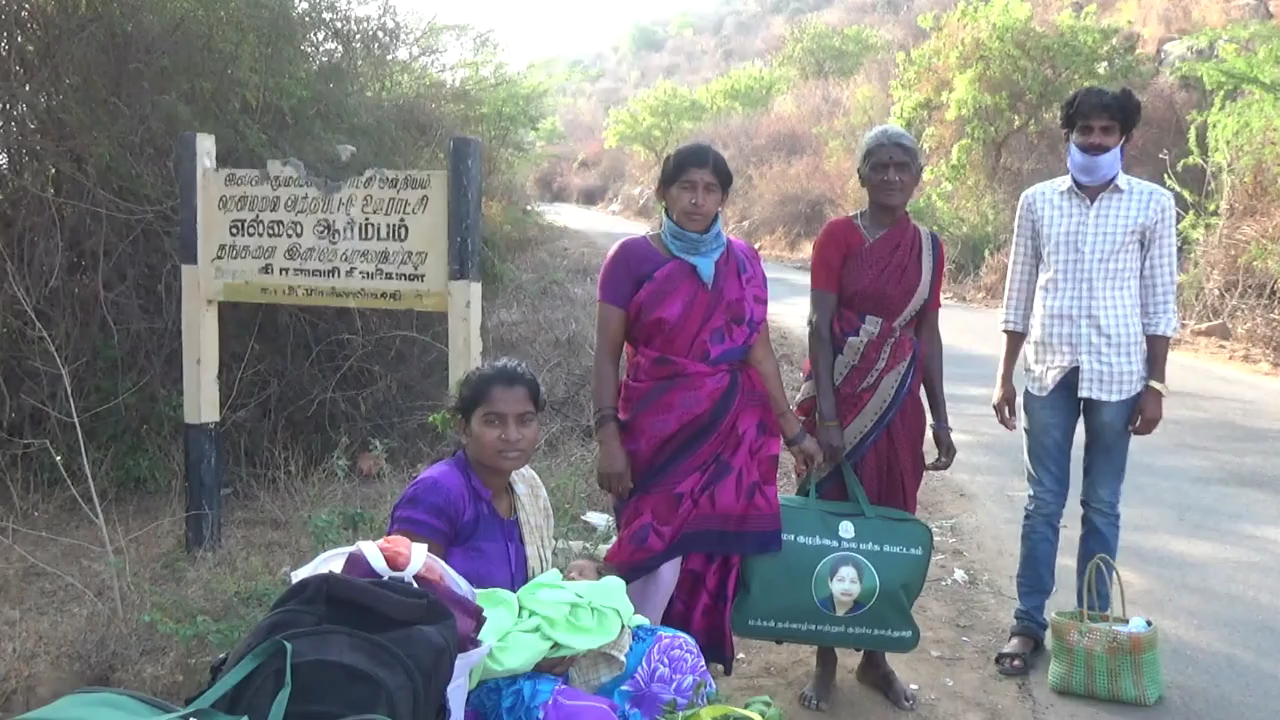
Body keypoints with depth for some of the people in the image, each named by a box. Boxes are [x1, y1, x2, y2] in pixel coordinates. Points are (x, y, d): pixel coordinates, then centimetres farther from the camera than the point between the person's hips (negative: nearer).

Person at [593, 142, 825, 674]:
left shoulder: (742, 261, 6)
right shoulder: (634, 257, -4)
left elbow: (758, 349, 8)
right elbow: (607, 354, -5)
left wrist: (792, 430, 7)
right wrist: (607, 437, -13)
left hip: (731, 429, 3)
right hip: (659, 429, -3)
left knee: (713, 556, 7)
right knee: (657, 557, -8)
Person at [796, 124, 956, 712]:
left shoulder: (928, 245, 7)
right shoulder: (838, 235, -5)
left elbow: (928, 335, 10)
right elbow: (819, 327, -10)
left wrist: (940, 418, 7)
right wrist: (826, 413, -17)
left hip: (899, 402, 4)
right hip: (841, 397, -4)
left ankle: (875, 656, 22)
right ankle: (825, 659, 15)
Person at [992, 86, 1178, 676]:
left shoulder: (1153, 203, 0)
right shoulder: (1037, 201, 5)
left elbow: (1160, 301, 1)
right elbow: (1019, 294, 8)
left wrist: (1154, 385, -3)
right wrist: (1004, 376, 5)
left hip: (1116, 373, -1)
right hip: (1049, 369, 1)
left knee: (1102, 506, 8)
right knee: (1043, 503, 6)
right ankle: (1028, 623, 14)